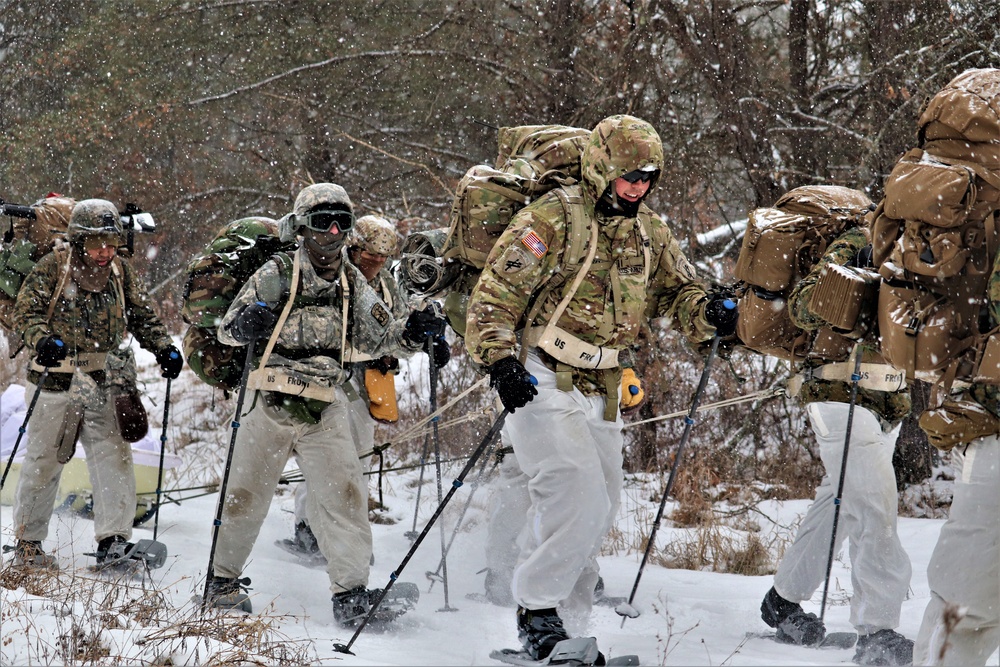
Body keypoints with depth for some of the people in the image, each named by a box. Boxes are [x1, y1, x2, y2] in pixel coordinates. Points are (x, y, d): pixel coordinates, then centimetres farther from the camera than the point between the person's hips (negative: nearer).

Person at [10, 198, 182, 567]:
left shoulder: (121, 271, 7)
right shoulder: (53, 267, -5)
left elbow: (143, 317, 14)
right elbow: (26, 311, -9)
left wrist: (164, 348, -2)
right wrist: (43, 339, -28)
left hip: (105, 383, 3)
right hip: (57, 380, -3)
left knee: (114, 456, -8)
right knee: (43, 462, 6)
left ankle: (113, 540, -8)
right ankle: (26, 541, 19)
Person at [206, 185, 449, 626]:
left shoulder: (353, 285, 10)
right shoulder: (276, 275, -1)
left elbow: (379, 336, 14)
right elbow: (227, 329, 0)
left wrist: (412, 332, -7)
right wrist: (245, 326, -24)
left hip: (326, 410, 2)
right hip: (271, 405, -2)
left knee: (342, 493, -11)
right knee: (245, 495, 6)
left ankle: (351, 592, -9)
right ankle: (222, 578, 23)